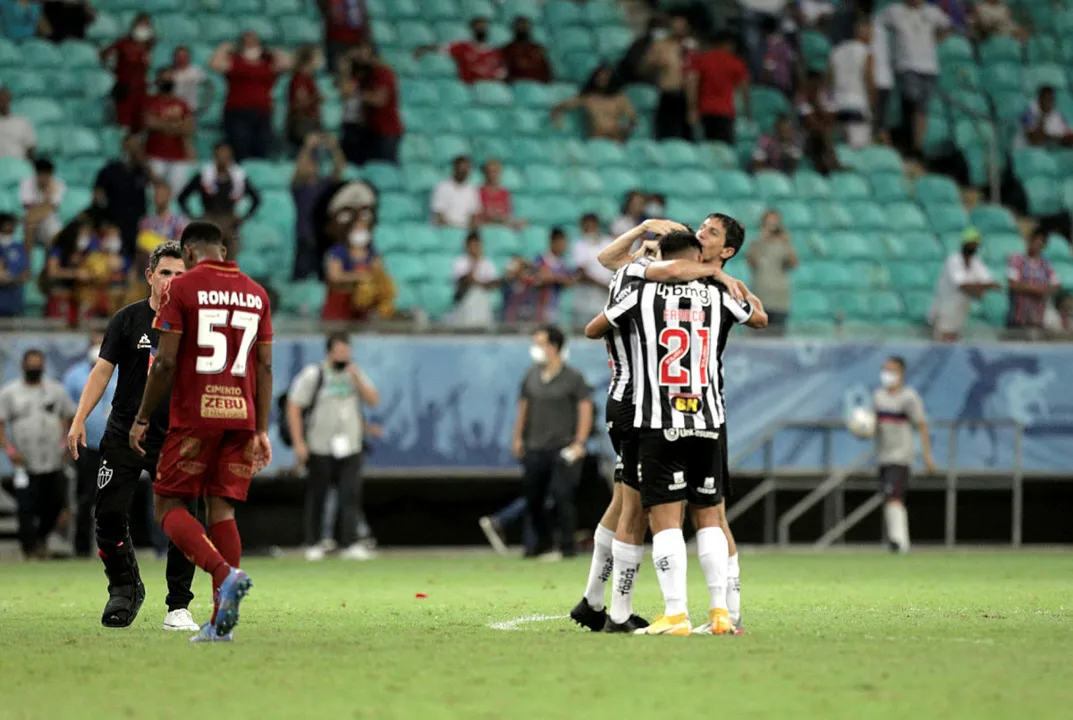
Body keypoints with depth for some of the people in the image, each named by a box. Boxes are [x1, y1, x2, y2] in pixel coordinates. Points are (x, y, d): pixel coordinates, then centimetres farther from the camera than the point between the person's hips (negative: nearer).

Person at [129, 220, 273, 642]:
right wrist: (262, 431, 12)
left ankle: (226, 575, -20)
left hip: (194, 417, -5)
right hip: (241, 417, 5)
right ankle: (222, 622, -1)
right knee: (222, 508, 7)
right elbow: (265, 366, 10)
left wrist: (141, 419, 0)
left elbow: (165, 362, -8)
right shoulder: (255, 293, 11)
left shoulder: (182, 288, -4)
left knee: (168, 506, 4)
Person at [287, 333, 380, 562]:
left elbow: (373, 401, 4)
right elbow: (293, 408, -5)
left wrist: (357, 379, -10)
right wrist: (299, 444, -12)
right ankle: (313, 545, 14)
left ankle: (354, 544, -12)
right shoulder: (313, 375, -3)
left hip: (350, 448, 3)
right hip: (320, 449, -3)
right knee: (316, 497, 4)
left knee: (351, 495, -8)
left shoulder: (355, 374, 11)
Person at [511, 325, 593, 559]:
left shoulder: (572, 378, -4)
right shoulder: (531, 376, 10)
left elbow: (585, 409, -5)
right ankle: (543, 543, 21)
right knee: (532, 496, 7)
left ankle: (567, 546, -7)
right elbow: (523, 406, 18)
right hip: (534, 448, 5)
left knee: (562, 494, -12)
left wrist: (579, 443, -11)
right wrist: (518, 437, 13)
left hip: (563, 447, -5)